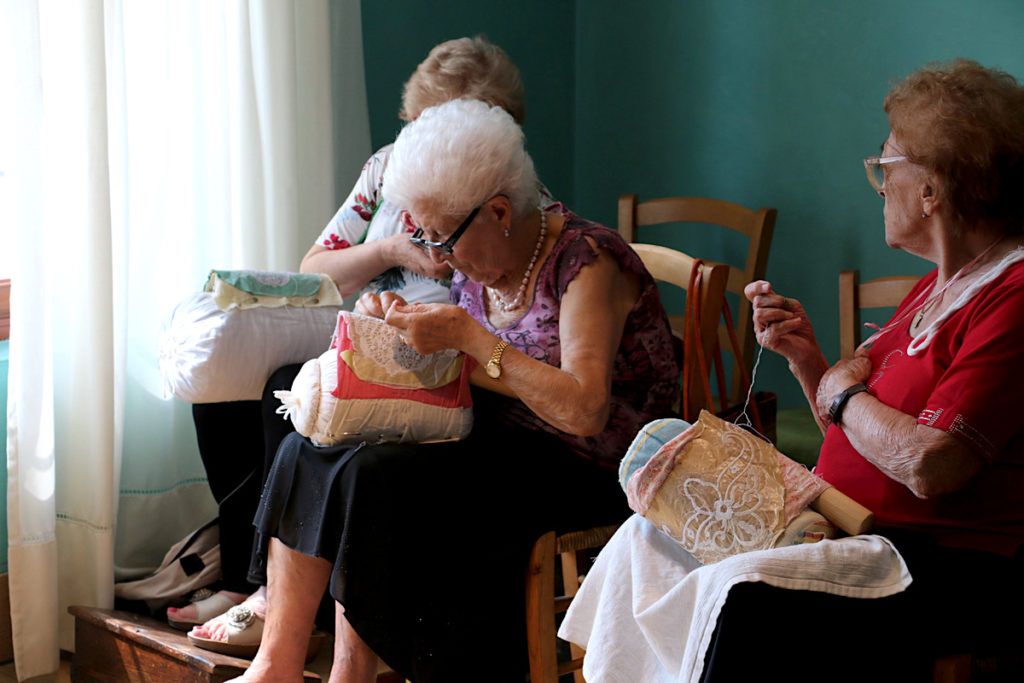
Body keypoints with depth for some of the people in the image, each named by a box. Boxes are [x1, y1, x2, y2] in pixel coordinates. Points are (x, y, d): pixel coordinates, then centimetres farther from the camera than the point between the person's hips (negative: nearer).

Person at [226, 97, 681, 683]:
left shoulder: (587, 262, -18)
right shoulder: (478, 266, 6)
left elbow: (584, 411, -28)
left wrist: (470, 337, -26)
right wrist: (401, 323, -3)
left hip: (587, 472, -8)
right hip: (502, 435, 9)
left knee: (379, 476, -26)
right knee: (311, 450, -6)